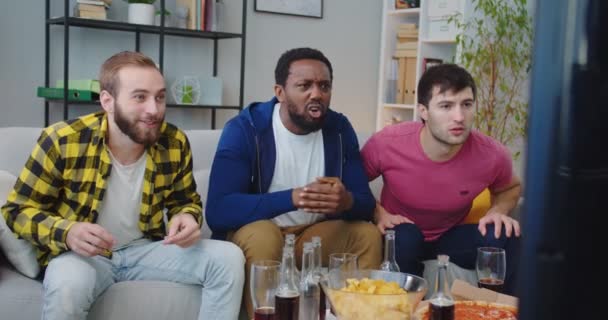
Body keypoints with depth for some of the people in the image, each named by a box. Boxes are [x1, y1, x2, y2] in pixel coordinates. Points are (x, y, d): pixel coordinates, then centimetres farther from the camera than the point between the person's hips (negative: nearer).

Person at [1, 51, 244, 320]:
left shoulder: (175, 143, -9)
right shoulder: (61, 141, -17)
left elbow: (185, 201, 10)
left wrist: (188, 218, -16)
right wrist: (66, 232, -28)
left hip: (144, 249, 4)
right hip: (80, 253, -3)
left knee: (229, 258, -15)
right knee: (66, 286, -38)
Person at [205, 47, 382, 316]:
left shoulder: (340, 128, -4)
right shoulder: (244, 129, -17)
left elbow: (366, 203, -5)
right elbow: (217, 210, -27)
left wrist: (347, 201, -31)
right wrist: (292, 198, -40)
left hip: (314, 233, 4)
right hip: (251, 233, -4)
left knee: (368, 234, -17)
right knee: (263, 235, -34)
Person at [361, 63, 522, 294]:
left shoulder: (492, 155, -19)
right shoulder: (386, 143, -25)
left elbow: (511, 188, 7)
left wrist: (498, 211, -15)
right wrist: (378, 213, -19)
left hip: (452, 237, 2)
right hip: (400, 238, -1)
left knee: (505, 238, -24)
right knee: (405, 237, -35)